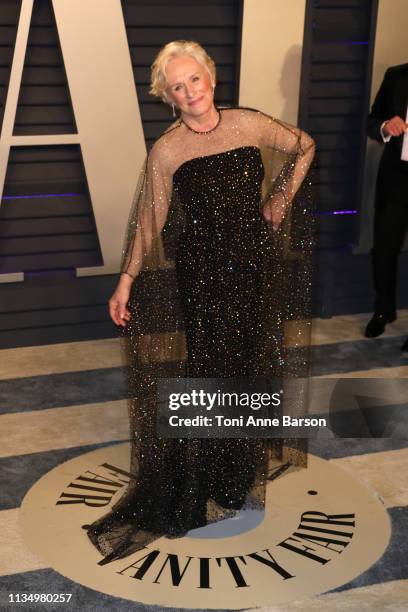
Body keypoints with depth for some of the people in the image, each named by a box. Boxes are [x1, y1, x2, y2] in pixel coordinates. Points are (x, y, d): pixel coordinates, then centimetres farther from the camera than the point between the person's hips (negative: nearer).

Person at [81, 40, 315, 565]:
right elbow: (149, 223, -3)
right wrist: (126, 281, -5)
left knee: (252, 356, 13)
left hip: (255, 263, 3)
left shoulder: (248, 124, -1)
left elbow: (303, 146, 15)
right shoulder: (167, 151, -7)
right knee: (210, 365, 2)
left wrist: (281, 198, 8)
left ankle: (244, 469, 34)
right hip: (201, 272, -3)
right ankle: (206, 481, 21)